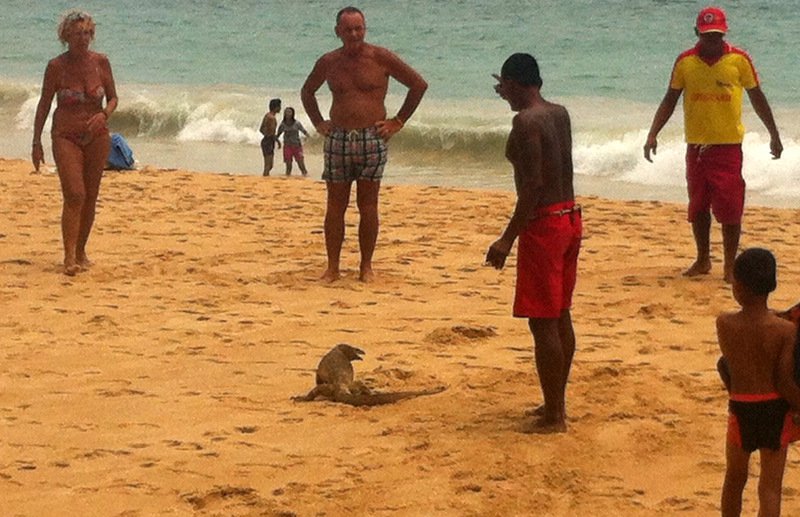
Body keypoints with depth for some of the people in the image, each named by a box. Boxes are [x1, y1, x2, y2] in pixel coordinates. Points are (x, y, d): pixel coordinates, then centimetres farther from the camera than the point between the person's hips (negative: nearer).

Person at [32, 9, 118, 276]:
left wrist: (104, 115, -15)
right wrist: (36, 142, 0)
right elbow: (44, 104, 0)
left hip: (97, 136, 3)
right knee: (74, 195, -15)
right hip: (66, 137, -3)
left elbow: (113, 97, 7)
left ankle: (81, 251, 23)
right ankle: (69, 257, -13)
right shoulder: (56, 66, -8)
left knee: (90, 197, 8)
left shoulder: (100, 62, -1)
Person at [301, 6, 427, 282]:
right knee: (335, 205, 3)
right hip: (337, 140, 3)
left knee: (367, 206, 1)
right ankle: (332, 267, 8)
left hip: (372, 139, -2)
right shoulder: (328, 62, 6)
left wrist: (398, 121, -1)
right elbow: (307, 91, 25)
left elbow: (419, 85, 1)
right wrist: (318, 122, 13)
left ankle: (366, 266, 9)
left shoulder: (381, 58, -4)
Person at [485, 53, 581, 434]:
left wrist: (508, 238, -20)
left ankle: (553, 416, 1)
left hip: (543, 223, -9)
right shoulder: (560, 114, 9)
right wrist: (512, 96, 44)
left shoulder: (525, 121, -17)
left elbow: (533, 184, -22)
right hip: (570, 216, 9)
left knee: (543, 323, -3)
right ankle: (556, 404, 27)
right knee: (560, 318, 17)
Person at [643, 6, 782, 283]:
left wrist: (774, 135, 7)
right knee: (698, 206, 10)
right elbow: (670, 100, 5)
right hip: (696, 145, 2)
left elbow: (757, 97, 5)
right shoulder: (685, 61, 0)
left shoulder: (739, 59, -4)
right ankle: (703, 260, 24)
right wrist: (653, 134, -3)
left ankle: (730, 265, 5)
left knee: (729, 208, -4)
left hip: (728, 145, -2)